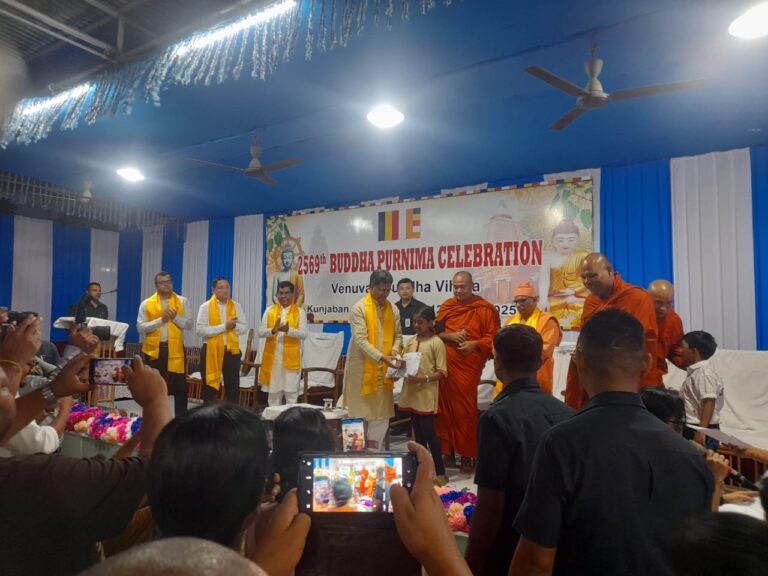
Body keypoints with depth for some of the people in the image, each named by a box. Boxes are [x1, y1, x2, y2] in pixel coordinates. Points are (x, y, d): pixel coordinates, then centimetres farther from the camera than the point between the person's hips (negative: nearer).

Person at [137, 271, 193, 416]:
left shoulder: (182, 302, 5)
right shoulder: (146, 303, 3)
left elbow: (189, 324, -1)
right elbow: (140, 327, -5)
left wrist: (175, 317, -16)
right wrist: (161, 320, -14)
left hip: (175, 349, 0)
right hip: (154, 349, 0)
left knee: (180, 386, 4)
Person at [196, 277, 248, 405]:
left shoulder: (236, 306, 6)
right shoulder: (206, 307, -4)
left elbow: (244, 327, 4)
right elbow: (200, 330, -14)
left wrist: (234, 326, -17)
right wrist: (223, 327, -17)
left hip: (231, 350, 3)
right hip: (211, 350, -3)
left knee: (233, 387, 9)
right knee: (210, 388, 8)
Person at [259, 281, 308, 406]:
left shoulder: (300, 312, 1)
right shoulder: (269, 310, 7)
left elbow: (304, 334, -7)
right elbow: (261, 332, 1)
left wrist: (288, 330, -24)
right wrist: (273, 330, -19)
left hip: (291, 357, -2)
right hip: (272, 357, 2)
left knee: (291, 392, 1)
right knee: (273, 392, 10)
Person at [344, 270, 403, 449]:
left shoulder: (393, 309, 6)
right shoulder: (359, 308, -10)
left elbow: (398, 335, 11)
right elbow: (360, 340, -18)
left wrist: (394, 353, -9)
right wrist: (381, 357, -26)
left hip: (383, 369, 5)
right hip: (362, 368, -4)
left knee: (382, 413, 8)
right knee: (360, 412, 4)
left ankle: (374, 449, 22)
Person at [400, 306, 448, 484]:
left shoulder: (436, 343, -8)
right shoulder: (411, 342, 11)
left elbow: (442, 372, -10)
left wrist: (424, 378, -23)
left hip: (426, 394, -6)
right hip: (412, 393, 6)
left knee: (429, 432, -3)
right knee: (418, 433, 14)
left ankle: (440, 472, 7)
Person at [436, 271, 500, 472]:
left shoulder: (485, 308, -1)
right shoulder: (446, 306, 10)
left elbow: (494, 336, -3)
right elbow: (434, 331, 9)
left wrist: (475, 344, -17)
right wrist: (449, 336, -10)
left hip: (469, 365, -3)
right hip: (445, 364, 3)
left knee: (465, 409, 1)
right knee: (445, 408, 6)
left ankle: (466, 455, 13)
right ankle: (447, 451, 17)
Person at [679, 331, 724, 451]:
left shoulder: (704, 372, -15)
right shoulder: (695, 372, 14)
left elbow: (709, 403, -22)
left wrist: (701, 431, -25)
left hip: (704, 431, -10)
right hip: (692, 429, 10)